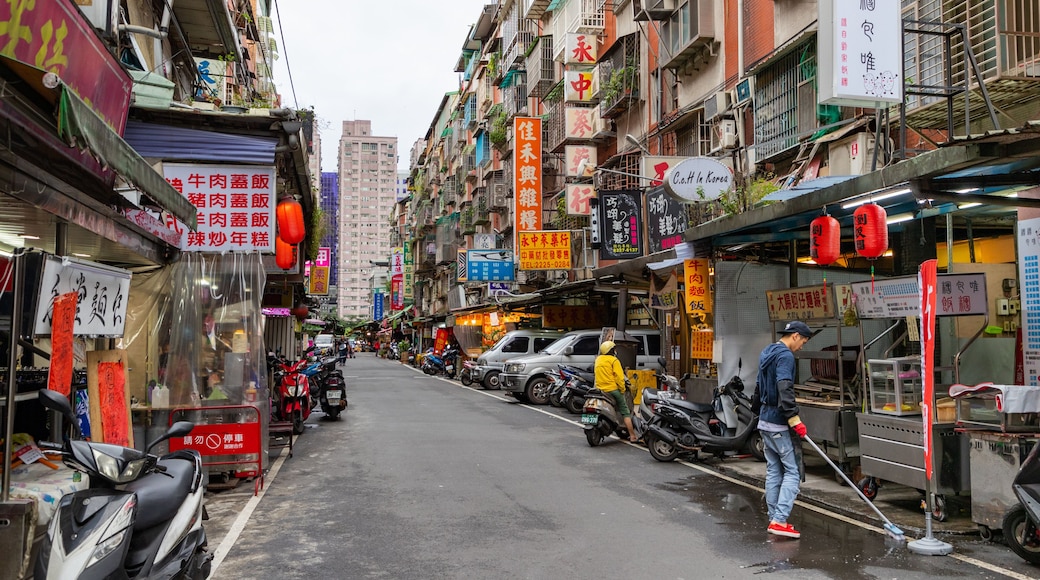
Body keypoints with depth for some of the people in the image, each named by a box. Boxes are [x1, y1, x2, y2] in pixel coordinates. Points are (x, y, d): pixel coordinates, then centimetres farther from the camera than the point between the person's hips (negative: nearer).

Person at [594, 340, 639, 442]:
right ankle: (632, 436, -4)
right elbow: (619, 377, -13)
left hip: (600, 389, 7)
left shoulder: (598, 359, 13)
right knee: (625, 412, -1)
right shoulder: (614, 360, -8)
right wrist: (622, 390, -5)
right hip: (612, 389, -7)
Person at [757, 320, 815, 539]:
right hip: (780, 425, -9)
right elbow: (784, 389, -27)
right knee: (793, 472, -4)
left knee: (773, 472, 12)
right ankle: (780, 520, -9)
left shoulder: (767, 353, 15)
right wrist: (795, 419, -27)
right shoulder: (785, 355, -15)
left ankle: (774, 519, 15)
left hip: (765, 422, 9)